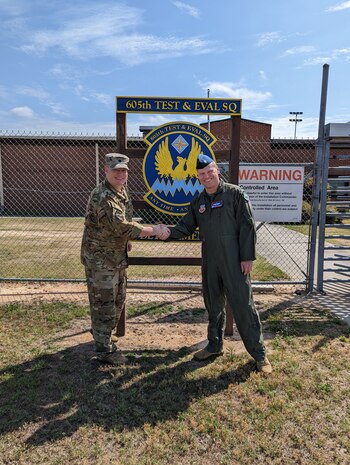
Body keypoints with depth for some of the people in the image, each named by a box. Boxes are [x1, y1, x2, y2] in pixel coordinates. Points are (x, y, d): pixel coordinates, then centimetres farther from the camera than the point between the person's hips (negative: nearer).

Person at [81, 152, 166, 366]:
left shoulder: (122, 189, 5)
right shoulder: (102, 197, -26)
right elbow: (123, 226, -34)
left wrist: (126, 241, 19)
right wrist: (153, 231, -27)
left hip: (118, 256, 9)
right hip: (100, 258, -9)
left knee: (118, 299, 20)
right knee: (104, 303, 2)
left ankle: (104, 334, 39)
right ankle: (104, 349, 16)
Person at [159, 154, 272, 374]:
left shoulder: (235, 194, -6)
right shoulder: (198, 201, 11)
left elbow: (247, 227, -9)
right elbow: (186, 226, 9)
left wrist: (248, 257, -13)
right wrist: (170, 232, -11)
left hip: (234, 262, -5)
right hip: (209, 261, 6)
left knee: (243, 305, -2)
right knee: (213, 305, 16)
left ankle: (259, 353, 13)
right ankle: (215, 345, 33)